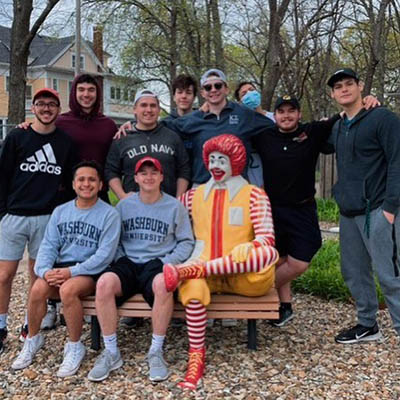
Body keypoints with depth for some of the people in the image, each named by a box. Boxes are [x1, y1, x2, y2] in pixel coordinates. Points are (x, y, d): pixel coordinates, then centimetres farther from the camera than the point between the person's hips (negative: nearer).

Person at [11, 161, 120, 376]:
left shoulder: (109, 214, -5)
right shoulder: (60, 211, 11)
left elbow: (105, 254, -13)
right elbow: (48, 245, 5)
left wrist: (72, 272, -21)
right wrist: (45, 270, -16)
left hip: (91, 270, -4)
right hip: (61, 267, 4)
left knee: (68, 290, -33)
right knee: (38, 289, -24)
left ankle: (75, 347, -10)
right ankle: (32, 339, 4)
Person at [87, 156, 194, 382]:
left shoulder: (175, 206, 8)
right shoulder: (124, 205, 15)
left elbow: (186, 243, 6)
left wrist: (168, 263, -8)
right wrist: (120, 260, -3)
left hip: (157, 263, -2)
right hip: (128, 262, 2)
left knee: (163, 284, -38)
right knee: (104, 283, -31)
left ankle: (156, 352, -22)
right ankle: (111, 353, -18)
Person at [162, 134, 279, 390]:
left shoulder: (253, 194, 5)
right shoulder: (196, 194, 17)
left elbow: (267, 237, -6)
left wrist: (248, 249, -28)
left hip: (244, 276, -1)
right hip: (204, 268, 2)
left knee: (268, 252, -35)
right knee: (192, 286, -35)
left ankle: (185, 272, -37)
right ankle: (196, 357, -28)